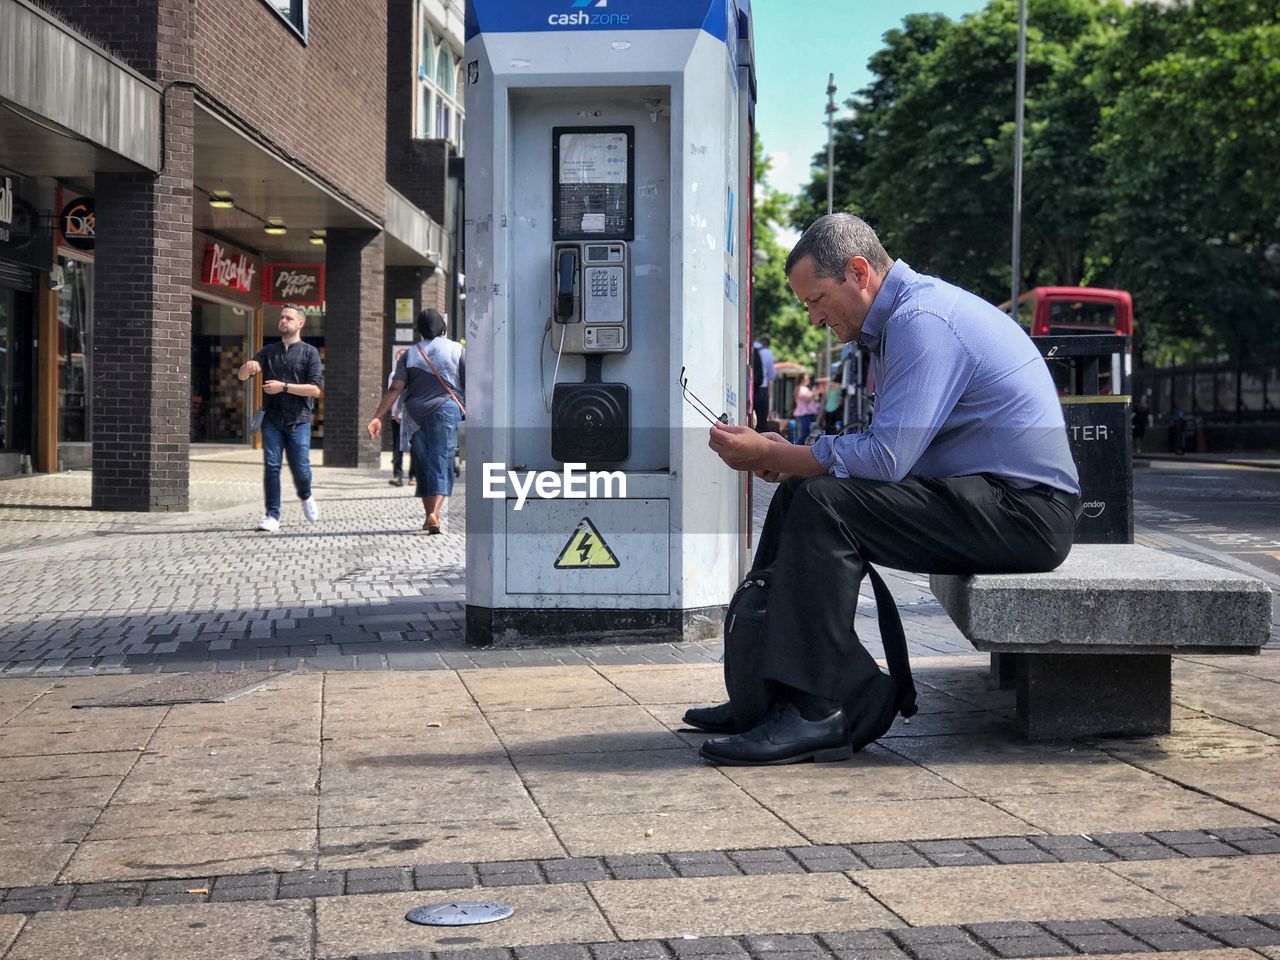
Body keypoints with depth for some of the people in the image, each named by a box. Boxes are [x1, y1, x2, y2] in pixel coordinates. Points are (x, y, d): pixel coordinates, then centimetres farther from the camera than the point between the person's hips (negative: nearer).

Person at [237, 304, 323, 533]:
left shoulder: (309, 352, 3)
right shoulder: (269, 351, 13)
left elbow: (316, 388, -7)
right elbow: (242, 376, 8)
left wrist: (284, 387, -14)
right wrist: (248, 367, -17)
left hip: (298, 420, -2)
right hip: (272, 420, 2)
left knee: (300, 468, -3)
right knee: (271, 466, -6)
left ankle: (305, 497, 29)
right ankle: (272, 516, -2)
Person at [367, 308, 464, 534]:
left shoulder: (410, 354, 7)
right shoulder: (456, 350, 3)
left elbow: (395, 388, -2)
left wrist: (378, 417, -4)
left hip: (416, 415, 2)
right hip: (446, 410, -2)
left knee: (423, 465, 13)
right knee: (442, 463, -4)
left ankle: (429, 514, 20)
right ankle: (434, 515, -22)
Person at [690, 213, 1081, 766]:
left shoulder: (922, 320, -17)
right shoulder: (906, 314, 16)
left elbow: (887, 456, -26)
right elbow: (894, 446, 16)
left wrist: (768, 455, -16)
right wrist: (787, 457, 1)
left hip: (1023, 510, -11)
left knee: (823, 503, -22)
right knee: (800, 490, 8)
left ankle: (815, 711, -22)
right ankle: (767, 692, 5)